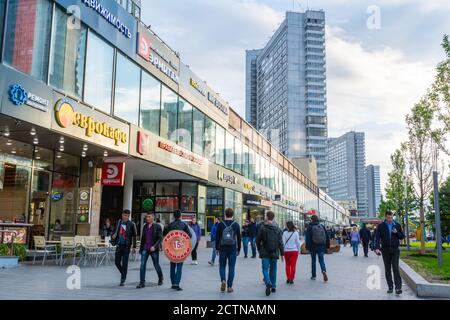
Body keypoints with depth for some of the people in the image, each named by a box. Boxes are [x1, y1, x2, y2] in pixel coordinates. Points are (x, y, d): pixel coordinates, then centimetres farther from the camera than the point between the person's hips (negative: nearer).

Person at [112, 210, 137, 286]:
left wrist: (134, 247, -5)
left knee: (124, 263, -2)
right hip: (119, 245, 4)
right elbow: (115, 231, 18)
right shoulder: (118, 222, 5)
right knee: (117, 262, 7)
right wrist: (114, 235, -6)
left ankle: (123, 280, 6)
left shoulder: (131, 224, -6)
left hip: (126, 246, -4)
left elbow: (134, 236, -3)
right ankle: (123, 273, 33)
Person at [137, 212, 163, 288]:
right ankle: (142, 283, -2)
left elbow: (160, 239, -10)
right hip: (145, 249, 4)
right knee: (142, 265, -6)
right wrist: (141, 248, 16)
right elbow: (142, 238, 16)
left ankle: (160, 279, 33)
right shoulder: (145, 226, 9)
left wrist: (154, 246, -22)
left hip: (154, 249, -4)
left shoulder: (157, 227, -6)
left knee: (156, 265, 9)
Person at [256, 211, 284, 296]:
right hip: (274, 253, 3)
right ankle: (273, 286, 18)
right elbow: (280, 242, 1)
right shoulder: (277, 228, 2)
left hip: (265, 253, -3)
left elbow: (258, 240, -1)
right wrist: (282, 254, 5)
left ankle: (268, 283, -25)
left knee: (265, 269, -1)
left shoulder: (262, 228, -6)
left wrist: (259, 249, 15)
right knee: (273, 269, 13)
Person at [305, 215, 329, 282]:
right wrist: (327, 246, 13)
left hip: (313, 246, -2)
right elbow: (327, 237, 8)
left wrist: (307, 246, -7)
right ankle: (324, 271, -21)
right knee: (321, 260, 5)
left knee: (313, 260, 9)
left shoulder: (310, 227, -6)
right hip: (321, 246, 2)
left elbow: (307, 238, -10)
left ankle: (313, 275, 15)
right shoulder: (322, 227, 6)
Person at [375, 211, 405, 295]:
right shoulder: (381, 226, 1)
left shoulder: (397, 225, 6)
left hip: (395, 250, 0)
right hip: (385, 250, 1)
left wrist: (396, 233, -10)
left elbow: (402, 237, 10)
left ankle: (398, 287, -7)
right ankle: (390, 287, 13)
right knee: (387, 269, 6)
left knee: (396, 268, -7)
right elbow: (377, 238, -4)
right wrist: (377, 248, -18)